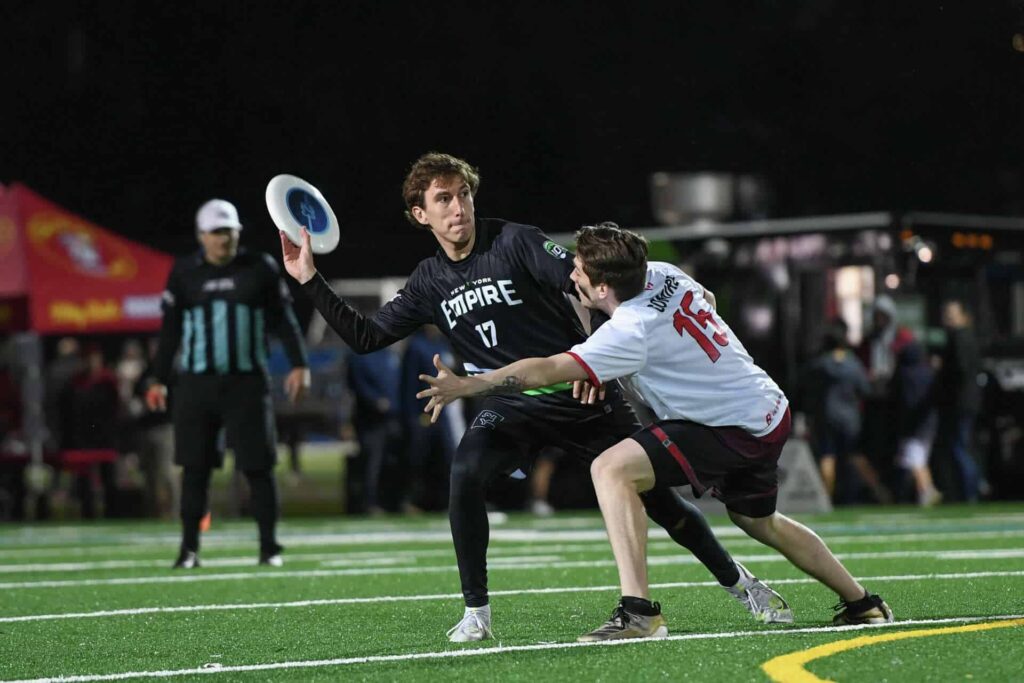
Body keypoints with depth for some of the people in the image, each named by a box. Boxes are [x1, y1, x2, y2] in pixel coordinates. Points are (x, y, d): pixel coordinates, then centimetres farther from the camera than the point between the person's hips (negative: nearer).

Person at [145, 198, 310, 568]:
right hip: (197, 384, 1)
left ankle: (269, 547, 6)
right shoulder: (184, 273, 5)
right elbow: (170, 329, 10)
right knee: (195, 468, 1)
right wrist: (159, 380, 9)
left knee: (258, 466, -2)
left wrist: (299, 364, -3)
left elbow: (283, 319, 6)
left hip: (246, 383, -1)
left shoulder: (260, 269, 2)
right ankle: (189, 548, 6)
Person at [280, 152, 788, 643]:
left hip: (580, 395, -3)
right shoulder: (430, 282, 4)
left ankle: (740, 584, 23)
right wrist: (310, 280, 0)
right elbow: (366, 338, 6)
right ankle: (476, 614, -17)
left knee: (653, 493, 1)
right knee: (465, 475, -27)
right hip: (508, 409, 3)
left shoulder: (514, 242, -11)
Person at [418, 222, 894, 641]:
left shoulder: (630, 333, -23)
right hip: (771, 413, 10)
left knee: (612, 469, -21)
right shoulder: (662, 274, -1)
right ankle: (863, 604, 44)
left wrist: (464, 386, -23)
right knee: (759, 521, 32)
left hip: (733, 430, -10)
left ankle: (636, 610, -29)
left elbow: (545, 371, -27)